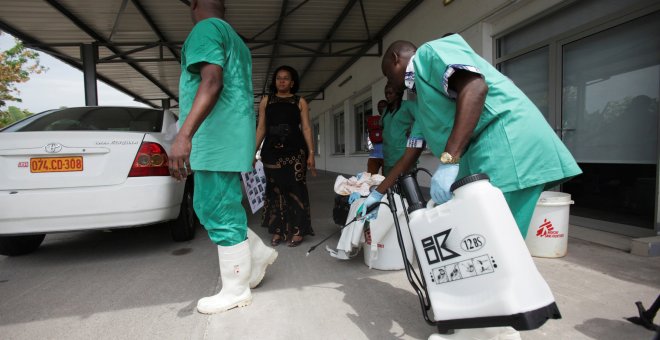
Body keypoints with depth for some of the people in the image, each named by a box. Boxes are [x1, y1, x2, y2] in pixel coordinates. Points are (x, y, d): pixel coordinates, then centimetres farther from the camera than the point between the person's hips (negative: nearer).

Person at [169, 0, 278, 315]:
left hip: (216, 138, -10)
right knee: (211, 208, 18)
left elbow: (212, 83, -21)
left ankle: (236, 291, 10)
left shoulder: (205, 29, -5)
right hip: (228, 136, 10)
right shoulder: (235, 41, 25)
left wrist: (183, 134, -30)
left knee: (220, 215, -3)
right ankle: (259, 253, 25)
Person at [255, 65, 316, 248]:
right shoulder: (266, 101, 13)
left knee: (295, 189, -3)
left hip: (295, 151, -2)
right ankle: (278, 230, 14)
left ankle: (297, 230, 6)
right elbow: (261, 128, 10)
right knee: (275, 190, 4)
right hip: (272, 152, 2)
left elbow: (306, 128, 3)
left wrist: (311, 153, -6)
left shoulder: (300, 102, 9)